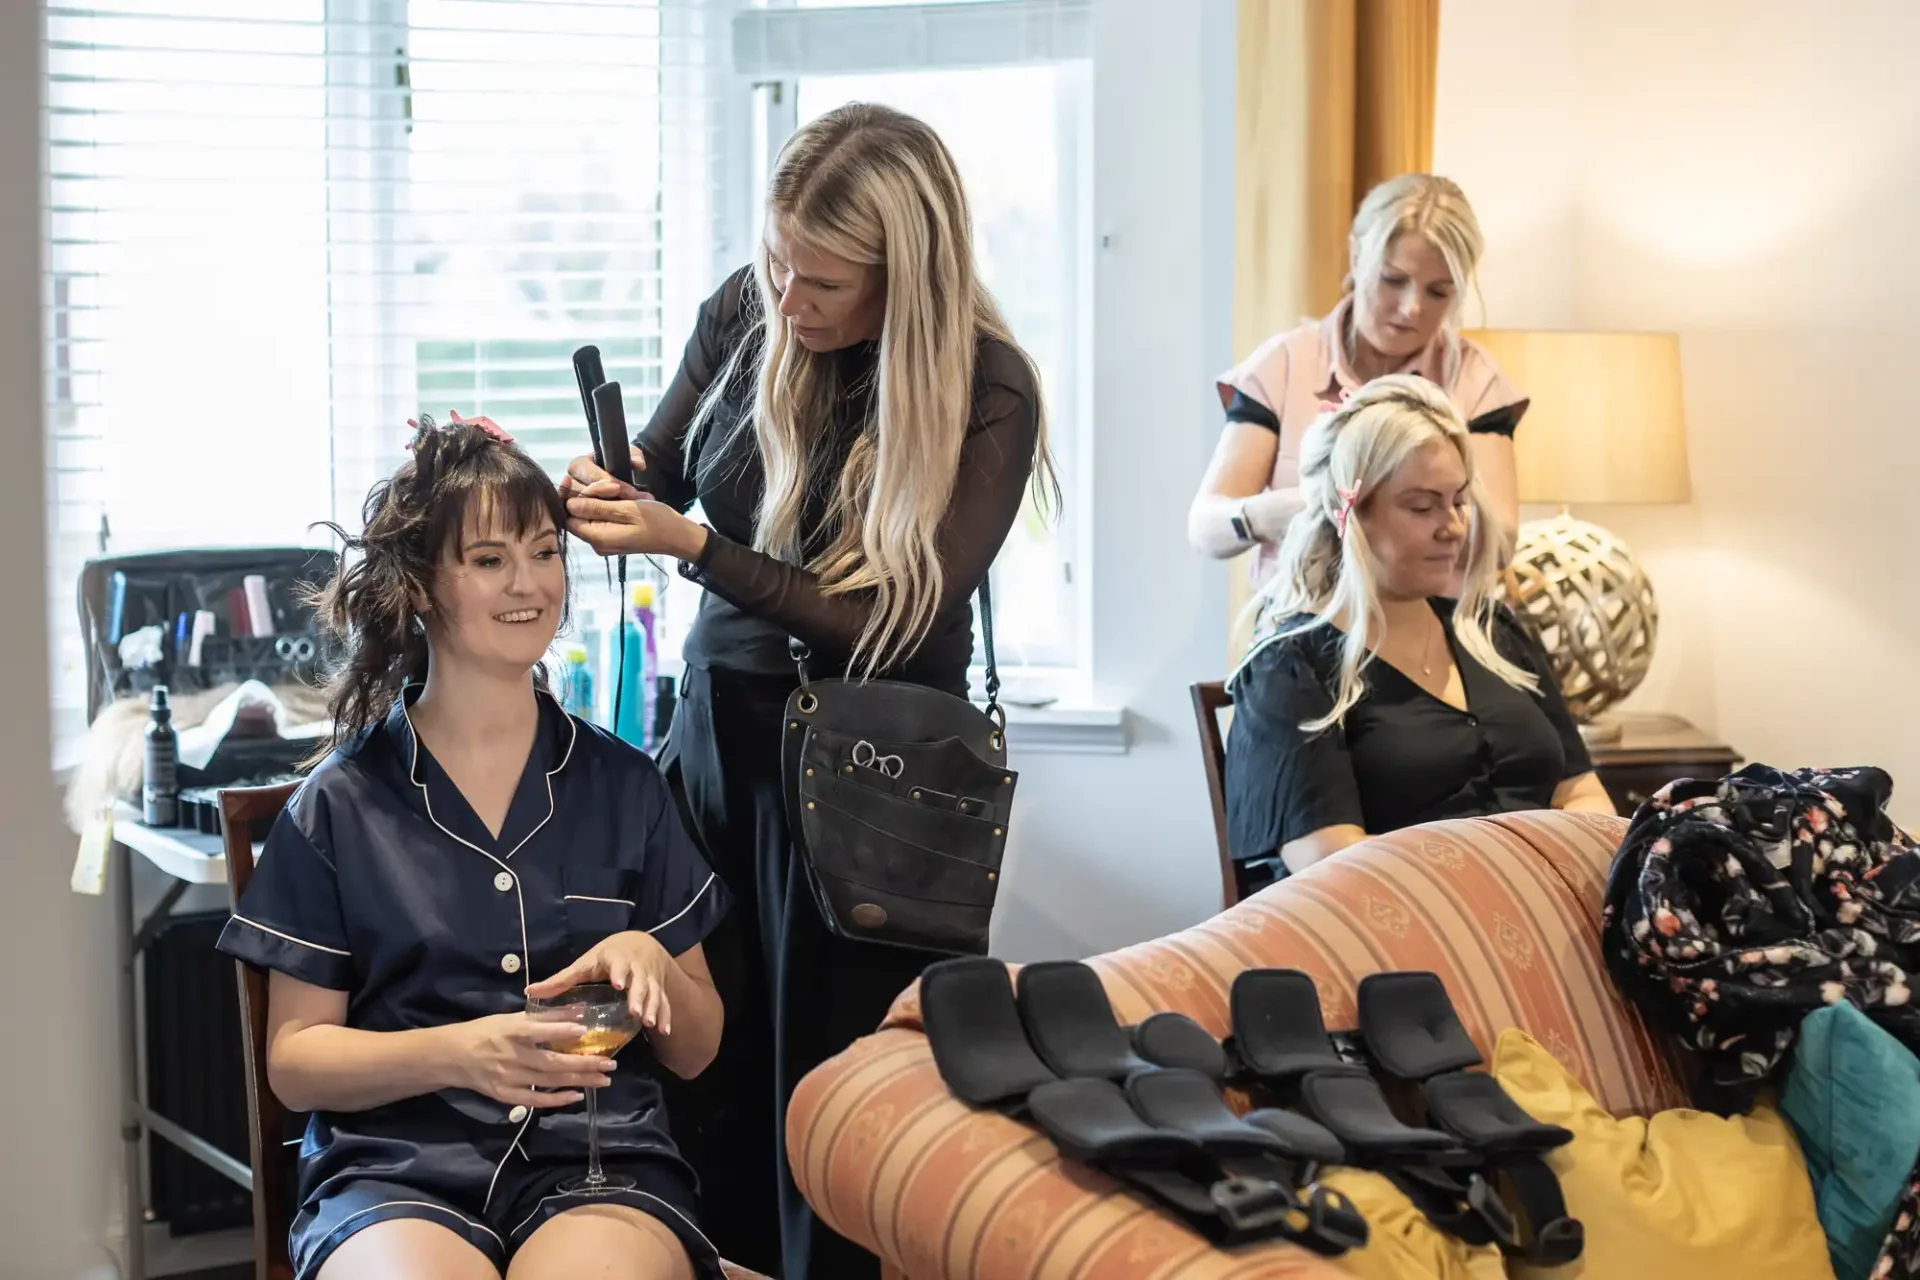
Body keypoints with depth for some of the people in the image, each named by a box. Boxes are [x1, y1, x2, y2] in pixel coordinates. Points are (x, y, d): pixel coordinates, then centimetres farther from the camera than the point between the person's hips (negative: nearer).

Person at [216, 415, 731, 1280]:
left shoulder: (623, 786, 10)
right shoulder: (340, 804, 6)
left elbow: (695, 1051, 16)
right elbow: (294, 1061, 5)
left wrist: (650, 962, -6)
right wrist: (459, 1053, -12)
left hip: (600, 1157, 1)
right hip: (395, 1170, -1)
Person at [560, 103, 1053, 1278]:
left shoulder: (986, 392, -16)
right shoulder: (744, 313, -3)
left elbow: (898, 624, -19)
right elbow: (658, 478, 11)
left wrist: (690, 546, -24)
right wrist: (594, 490, -12)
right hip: (720, 718, 4)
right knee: (703, 1063, 6)